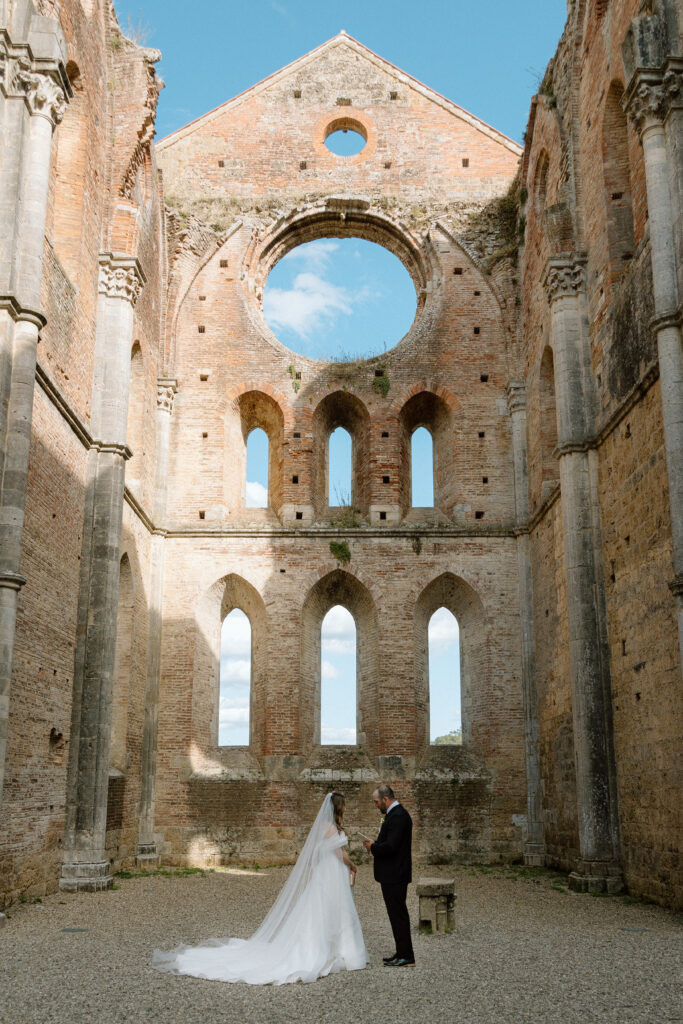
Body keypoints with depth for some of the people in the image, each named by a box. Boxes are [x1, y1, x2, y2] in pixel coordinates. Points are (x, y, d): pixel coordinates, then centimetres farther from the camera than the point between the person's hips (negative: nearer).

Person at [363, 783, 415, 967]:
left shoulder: (397, 816, -20)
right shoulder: (396, 813, 14)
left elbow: (391, 846, -27)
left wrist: (373, 847, -11)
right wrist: (376, 844, 7)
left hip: (394, 875, -11)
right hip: (393, 874, 11)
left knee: (398, 914, -4)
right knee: (397, 913, 15)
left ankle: (406, 957, 2)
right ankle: (402, 952, 23)